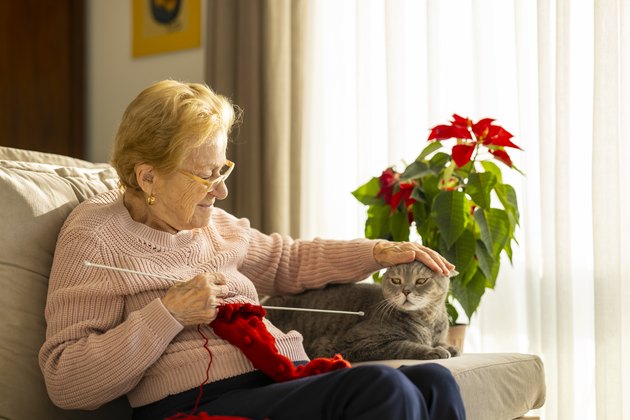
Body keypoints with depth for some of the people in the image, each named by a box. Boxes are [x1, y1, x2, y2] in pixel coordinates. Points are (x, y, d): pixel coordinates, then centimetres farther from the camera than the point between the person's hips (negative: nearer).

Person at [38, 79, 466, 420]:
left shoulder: (210, 222, 20)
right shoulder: (95, 239, -2)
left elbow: (286, 260, 36)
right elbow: (66, 383, -8)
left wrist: (377, 252, 23)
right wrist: (169, 314, -15)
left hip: (288, 380, 8)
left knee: (433, 381, -17)